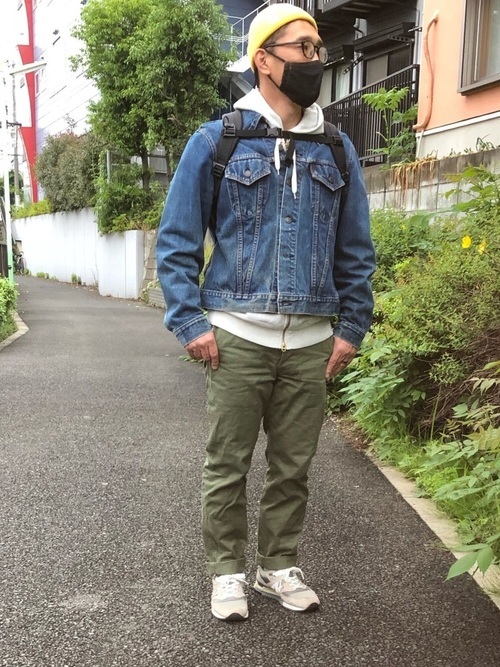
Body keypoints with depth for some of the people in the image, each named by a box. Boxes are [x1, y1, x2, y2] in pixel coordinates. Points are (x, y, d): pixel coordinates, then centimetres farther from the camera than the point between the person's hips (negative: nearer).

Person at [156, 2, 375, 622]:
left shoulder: (337, 150, 10)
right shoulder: (216, 141, 1)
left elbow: (356, 251, 13)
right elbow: (176, 239, 1)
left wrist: (351, 329, 6)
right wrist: (191, 323, -6)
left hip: (311, 342, 3)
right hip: (237, 337, -3)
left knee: (293, 466, 12)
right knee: (227, 465, 7)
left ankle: (279, 566, 30)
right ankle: (227, 570, 25)